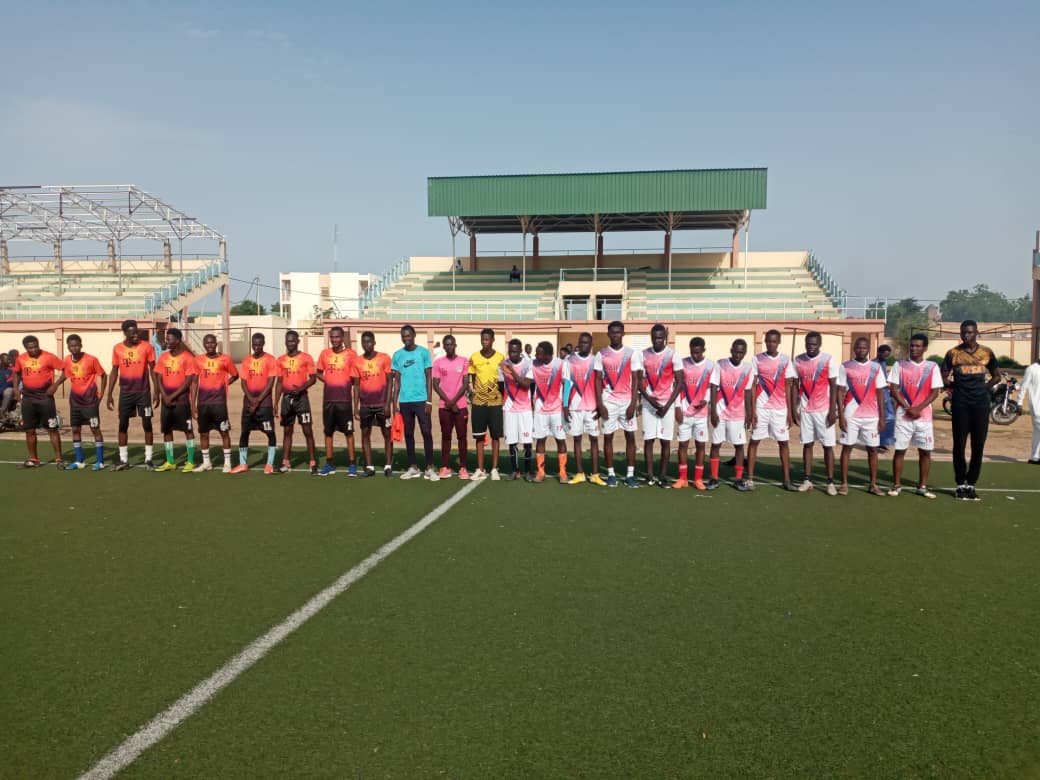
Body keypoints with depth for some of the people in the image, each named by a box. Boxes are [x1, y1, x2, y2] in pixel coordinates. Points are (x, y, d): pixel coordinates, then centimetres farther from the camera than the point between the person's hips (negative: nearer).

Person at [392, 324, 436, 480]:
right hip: (404, 401, 3)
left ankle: (429, 468, 0)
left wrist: (429, 400, -7)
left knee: (426, 432, -4)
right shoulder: (397, 355, 8)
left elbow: (429, 378, -1)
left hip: (421, 399, -3)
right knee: (408, 434, 9)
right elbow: (397, 380, 11)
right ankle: (413, 467, 18)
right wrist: (395, 401, 4)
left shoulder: (424, 352, 0)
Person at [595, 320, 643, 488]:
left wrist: (633, 404, -8)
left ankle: (630, 474, 7)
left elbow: (635, 380, 0)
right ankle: (611, 474, 10)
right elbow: (598, 380, 2)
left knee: (630, 436, 0)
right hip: (608, 401, 0)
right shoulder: (601, 354, 3)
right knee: (608, 436, 2)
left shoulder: (632, 353, 1)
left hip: (627, 401, 0)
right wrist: (599, 404, -6)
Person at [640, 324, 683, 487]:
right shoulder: (644, 355, 3)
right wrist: (649, 398, -10)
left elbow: (679, 383, -2)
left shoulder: (673, 355, -3)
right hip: (648, 404, 1)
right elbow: (639, 381, 5)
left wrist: (667, 405, -8)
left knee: (665, 441, 2)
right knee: (648, 439, 0)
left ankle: (663, 476, 10)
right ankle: (649, 475, 6)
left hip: (667, 404, -1)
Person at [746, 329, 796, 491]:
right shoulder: (757, 359, 0)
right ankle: (750, 478, 5)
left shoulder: (785, 360, 4)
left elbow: (787, 387, 6)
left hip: (780, 409, 1)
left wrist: (789, 411, 2)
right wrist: (752, 410, -7)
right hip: (761, 407, -1)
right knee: (754, 441, 0)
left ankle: (787, 479, 10)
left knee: (784, 442, 3)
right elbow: (753, 386, -1)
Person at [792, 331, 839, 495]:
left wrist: (833, 410, -11)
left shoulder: (828, 360, -7)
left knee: (828, 445, 0)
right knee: (807, 444, 7)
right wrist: (793, 409, 3)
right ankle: (807, 480, 14)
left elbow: (833, 387, -5)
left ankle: (830, 482, 5)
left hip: (824, 410, -3)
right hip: (805, 410, 3)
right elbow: (795, 386, 7)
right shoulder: (798, 360, 2)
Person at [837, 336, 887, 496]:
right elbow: (840, 392, -1)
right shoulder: (845, 367, 0)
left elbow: (880, 393, 5)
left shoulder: (876, 367, 5)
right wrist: (841, 415, -8)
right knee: (847, 447, 1)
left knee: (873, 449, 5)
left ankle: (873, 484, 14)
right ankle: (844, 484, 6)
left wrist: (882, 417, 1)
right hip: (850, 415, -2)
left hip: (871, 416, 2)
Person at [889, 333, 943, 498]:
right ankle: (897, 485, 9)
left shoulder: (932, 367, 4)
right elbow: (894, 390, -2)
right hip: (903, 415, -1)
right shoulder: (899, 365, 2)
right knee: (900, 450, 1)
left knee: (925, 451, 4)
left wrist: (918, 408, -13)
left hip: (924, 415, 1)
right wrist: (908, 408, -12)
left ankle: (923, 486, 13)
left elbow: (935, 392, -1)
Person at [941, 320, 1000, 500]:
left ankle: (971, 484, 13)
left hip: (981, 404, 2)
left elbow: (996, 376, 14)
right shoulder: (953, 353, -1)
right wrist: (957, 387, -2)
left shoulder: (987, 353, 5)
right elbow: (944, 378, 3)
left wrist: (983, 388, 2)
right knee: (959, 445, 0)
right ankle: (961, 485, 10)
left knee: (979, 446, 4)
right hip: (960, 405, -2)